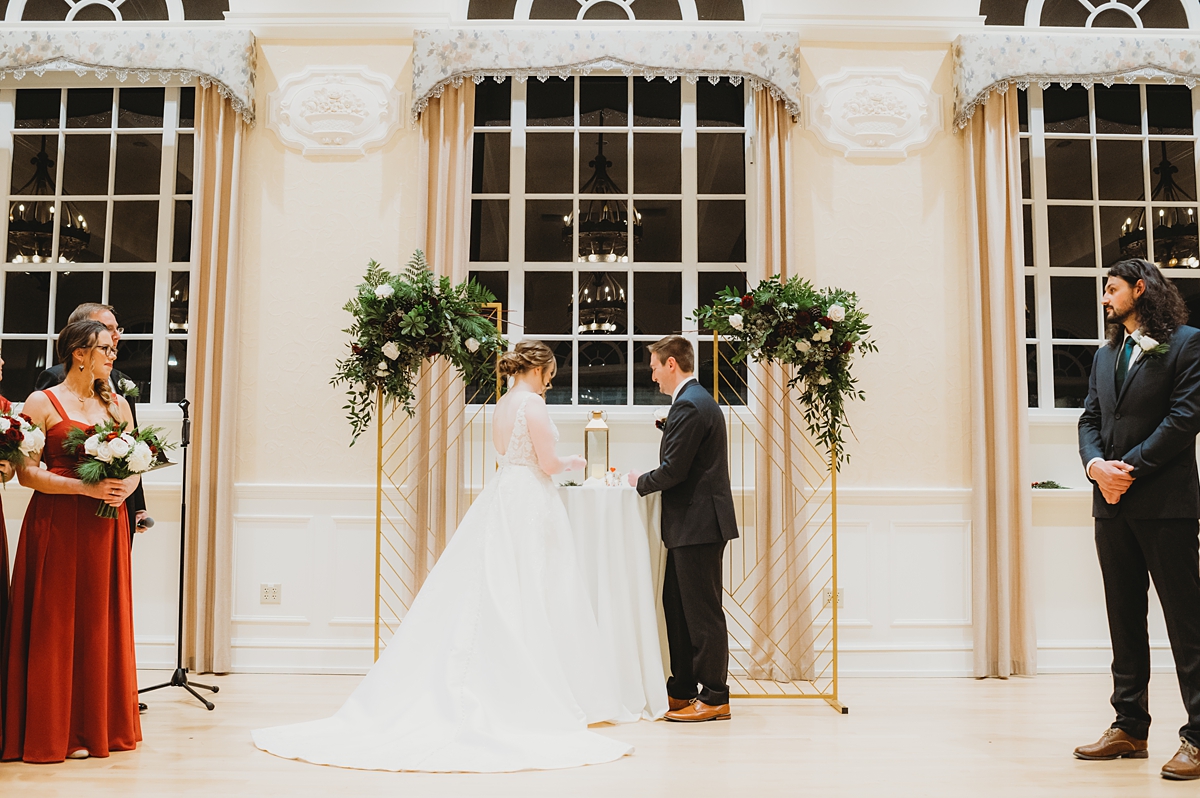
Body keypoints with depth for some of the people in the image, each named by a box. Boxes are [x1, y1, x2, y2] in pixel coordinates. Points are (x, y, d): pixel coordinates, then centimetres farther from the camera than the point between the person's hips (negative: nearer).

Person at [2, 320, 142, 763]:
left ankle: (101, 725, 16)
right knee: (56, 623, 0)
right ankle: (54, 731, 9)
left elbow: (135, 466, 13)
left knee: (102, 623, 7)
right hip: (56, 525, -4)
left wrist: (122, 490, -8)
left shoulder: (118, 405, 13)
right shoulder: (42, 403, -2)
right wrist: (86, 487, -18)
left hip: (106, 527, 5)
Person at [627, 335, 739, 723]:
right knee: (677, 607, 16)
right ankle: (683, 690, 24)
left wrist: (641, 482, -3)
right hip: (696, 524, 11)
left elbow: (673, 471, -20)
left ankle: (714, 698, 5)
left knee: (703, 612, -3)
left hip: (697, 525, -11)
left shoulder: (689, 405, -17)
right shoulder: (700, 400, 17)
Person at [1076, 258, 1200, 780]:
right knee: (1124, 619, 11)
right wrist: (1095, 464, -7)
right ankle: (1130, 727, 18)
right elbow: (1090, 419, 13)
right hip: (1112, 503, 7)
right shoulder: (1105, 355, 19)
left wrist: (1132, 468, -15)